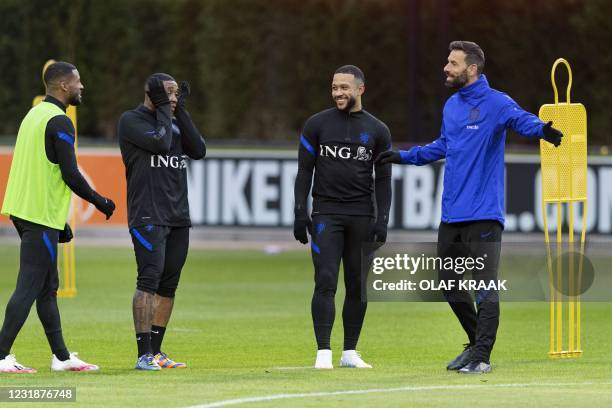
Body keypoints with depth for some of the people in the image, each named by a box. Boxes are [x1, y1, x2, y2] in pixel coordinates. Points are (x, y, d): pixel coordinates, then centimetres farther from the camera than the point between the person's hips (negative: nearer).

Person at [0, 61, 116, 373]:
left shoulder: (34, 114, 16)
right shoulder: (59, 122, -13)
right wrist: (100, 203, -1)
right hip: (41, 216, -10)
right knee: (29, 287, -9)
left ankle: (61, 356, 18)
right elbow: (70, 175, -17)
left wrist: (60, 220, 25)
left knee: (47, 287, 13)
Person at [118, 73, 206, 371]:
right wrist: (164, 109, -5)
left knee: (168, 285, 7)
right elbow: (161, 143, -16)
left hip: (177, 217, 7)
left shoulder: (174, 122, 18)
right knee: (150, 280, -16)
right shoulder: (131, 120, -3)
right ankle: (144, 355, -20)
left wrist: (181, 110, 3)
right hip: (147, 216, -7)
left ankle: (156, 351, 14)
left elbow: (198, 151, 5)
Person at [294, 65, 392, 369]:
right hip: (326, 213, -2)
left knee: (358, 285, 4)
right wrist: (300, 213, -5)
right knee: (325, 283, -10)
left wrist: (382, 219, -2)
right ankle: (323, 352, -11)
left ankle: (350, 353, 12)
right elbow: (304, 170, 4)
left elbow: (383, 179, 7)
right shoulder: (317, 124, 4)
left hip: (362, 216, 2)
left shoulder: (377, 130, 7)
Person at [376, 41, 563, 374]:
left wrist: (541, 129, -51)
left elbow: (521, 119, -29)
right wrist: (403, 157, 30)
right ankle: (477, 343, 29)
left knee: (485, 288, -6)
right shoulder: (451, 106, 15)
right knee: (449, 284, 15)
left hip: (483, 215, -8)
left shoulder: (495, 103, -10)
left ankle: (482, 357, -2)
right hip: (451, 215, 8)